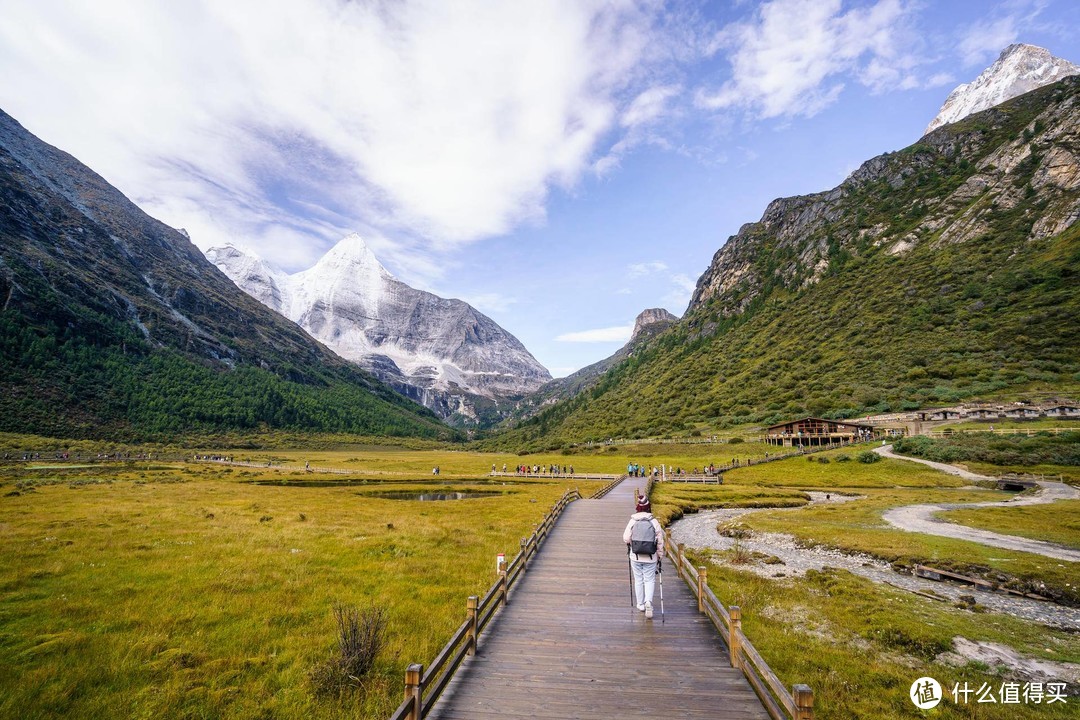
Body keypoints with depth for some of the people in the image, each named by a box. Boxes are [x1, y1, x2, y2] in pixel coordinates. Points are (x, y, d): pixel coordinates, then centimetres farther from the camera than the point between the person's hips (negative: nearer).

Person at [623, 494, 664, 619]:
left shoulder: (632, 521, -9)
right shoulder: (654, 522, -10)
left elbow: (626, 538, -6)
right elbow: (660, 541, -5)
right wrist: (660, 556, 8)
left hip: (635, 557, 1)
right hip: (650, 557, -1)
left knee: (638, 580, 15)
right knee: (650, 580, 12)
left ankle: (641, 605, 25)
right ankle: (648, 601, -8)